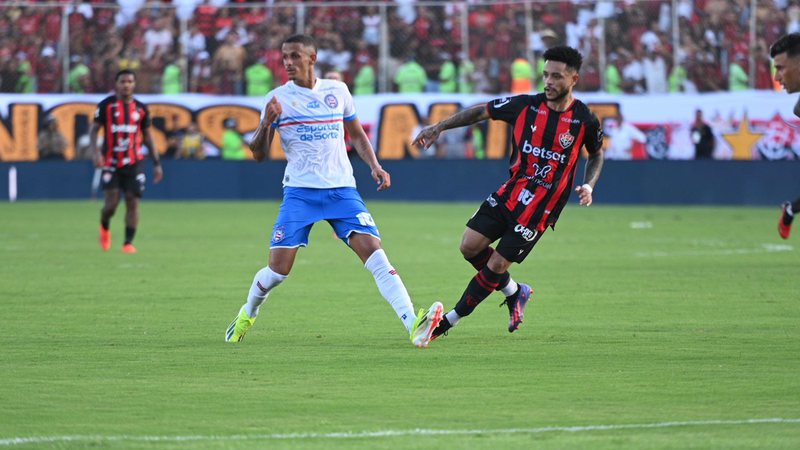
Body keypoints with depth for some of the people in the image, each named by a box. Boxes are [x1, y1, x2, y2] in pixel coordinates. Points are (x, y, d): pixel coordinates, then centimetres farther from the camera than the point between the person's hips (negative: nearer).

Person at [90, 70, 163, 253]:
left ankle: (128, 243, 1)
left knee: (132, 201, -5)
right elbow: (93, 129, -1)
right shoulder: (106, 105, 0)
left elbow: (147, 137, 15)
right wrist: (96, 153, -17)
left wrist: (156, 163, 11)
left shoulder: (141, 108, 8)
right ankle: (104, 228, 24)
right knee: (111, 202, -8)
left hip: (134, 162, 2)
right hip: (111, 161, -2)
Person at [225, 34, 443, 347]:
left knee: (373, 251, -17)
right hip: (299, 193, -1)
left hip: (342, 190, 1)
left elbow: (357, 135, 22)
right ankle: (247, 315, 25)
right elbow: (259, 154, 2)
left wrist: (374, 166, 6)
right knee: (278, 269, -7)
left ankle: (414, 326, -27)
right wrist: (266, 123, -17)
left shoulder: (337, 91, 8)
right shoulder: (278, 98, 2)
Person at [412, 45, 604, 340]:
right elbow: (482, 111, 9)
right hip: (511, 191, 4)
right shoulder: (526, 105, -3)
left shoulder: (584, 120, -8)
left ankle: (450, 320, 8)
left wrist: (588, 186, -5)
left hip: (541, 207, -4)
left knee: (496, 266, -6)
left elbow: (596, 153, 12)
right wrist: (439, 127, 2)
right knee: (470, 246, -6)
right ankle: (515, 293, 20)